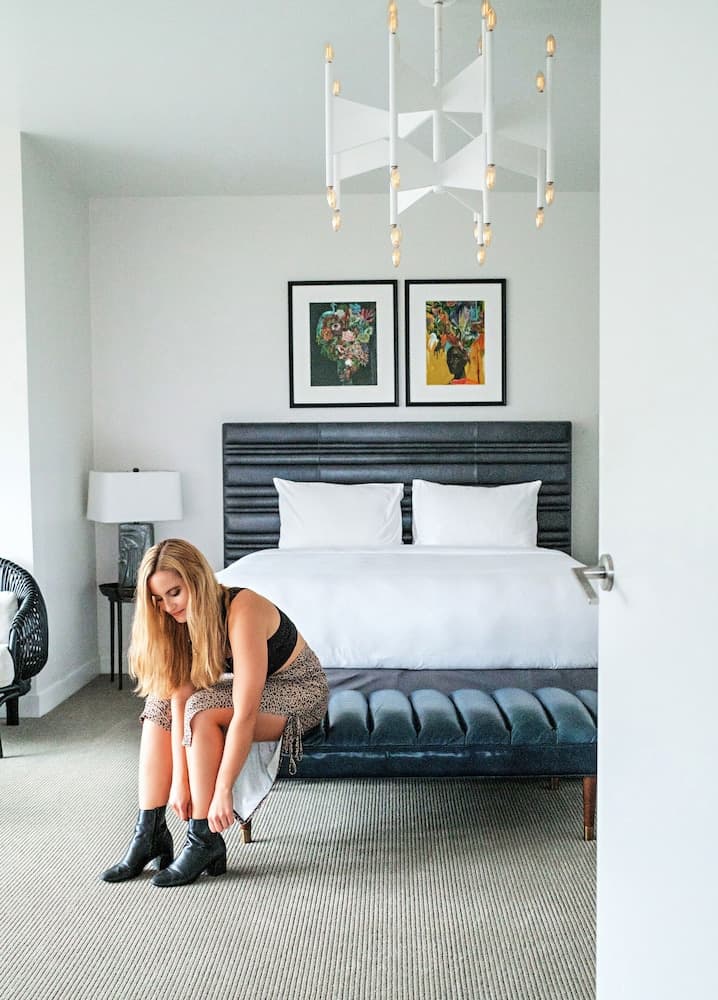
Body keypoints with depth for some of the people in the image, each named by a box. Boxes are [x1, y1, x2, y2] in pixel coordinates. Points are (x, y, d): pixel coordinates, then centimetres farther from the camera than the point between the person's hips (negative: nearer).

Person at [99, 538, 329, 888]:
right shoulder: (183, 621, -11)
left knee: (204, 708, -30)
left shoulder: (242, 612, -33)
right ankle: (150, 834, -7)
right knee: (159, 705, -10)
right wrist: (179, 780, -19)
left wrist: (222, 791, -32)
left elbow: (245, 714, -35)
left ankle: (205, 843, -18)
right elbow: (180, 699, -14)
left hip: (299, 689, -7)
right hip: (251, 687, 7)